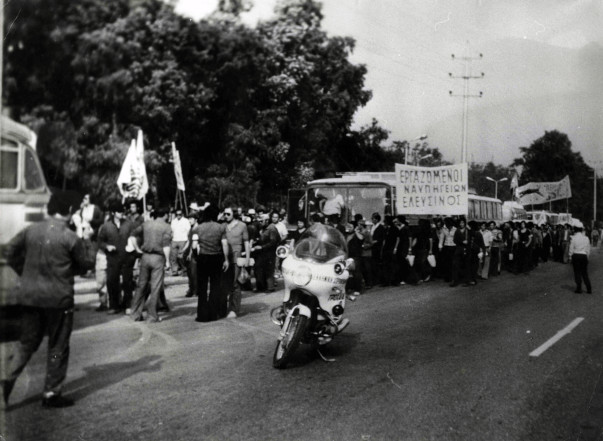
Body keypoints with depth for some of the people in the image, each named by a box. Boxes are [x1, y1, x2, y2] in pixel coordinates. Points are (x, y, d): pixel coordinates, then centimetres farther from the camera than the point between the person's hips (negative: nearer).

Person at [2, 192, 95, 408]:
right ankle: (51, 394, 16)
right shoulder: (70, 237, -13)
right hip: (58, 298, -5)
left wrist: (25, 273, 18)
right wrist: (86, 240, 8)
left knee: (27, 342, 21)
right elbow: (87, 263, -4)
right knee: (58, 346, 9)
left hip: (29, 295, 5)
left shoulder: (31, 230, 2)